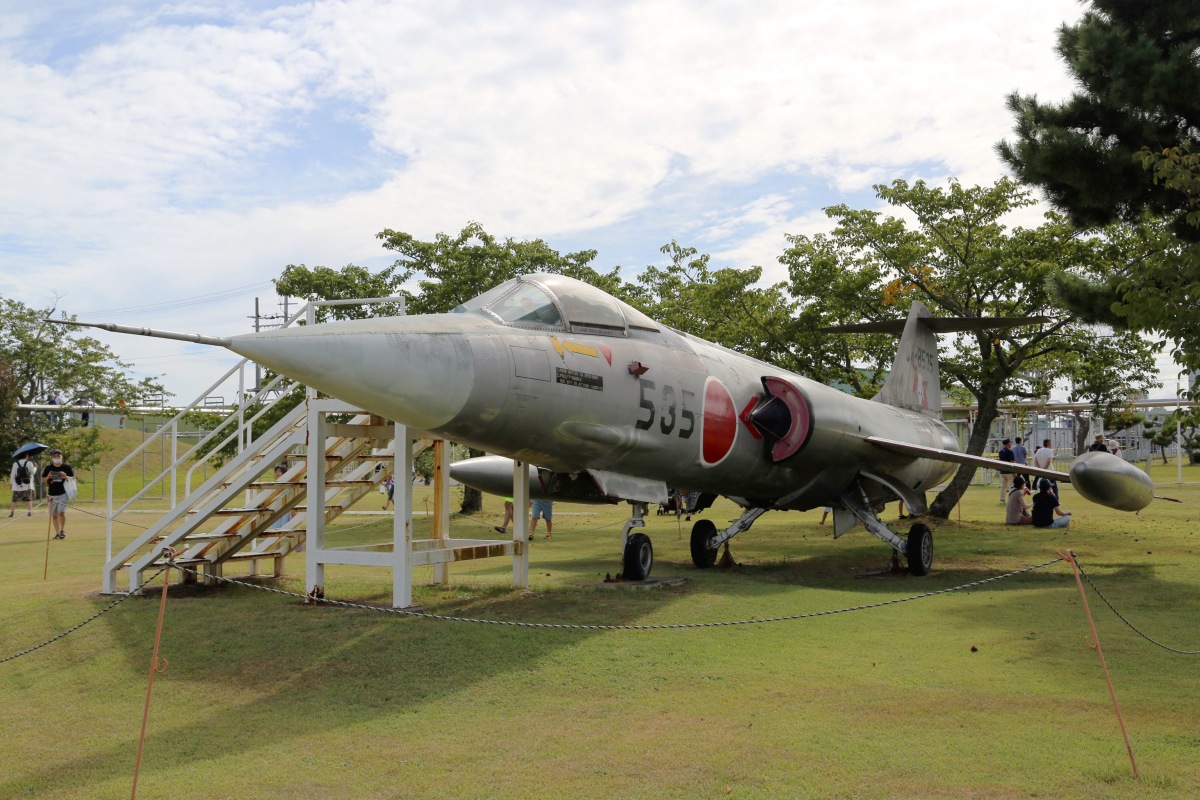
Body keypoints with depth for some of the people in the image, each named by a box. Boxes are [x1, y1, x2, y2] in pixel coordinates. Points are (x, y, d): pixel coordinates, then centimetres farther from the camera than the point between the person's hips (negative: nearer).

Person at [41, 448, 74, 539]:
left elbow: (73, 478, 5)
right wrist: (48, 477, -10)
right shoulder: (48, 468, 6)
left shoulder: (66, 467, 2)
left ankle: (62, 530, 2)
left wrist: (66, 477, -14)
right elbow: (43, 480, 11)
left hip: (63, 494, -3)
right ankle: (57, 533, 16)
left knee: (61, 512, -15)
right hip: (52, 494, 3)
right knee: (54, 515, 7)